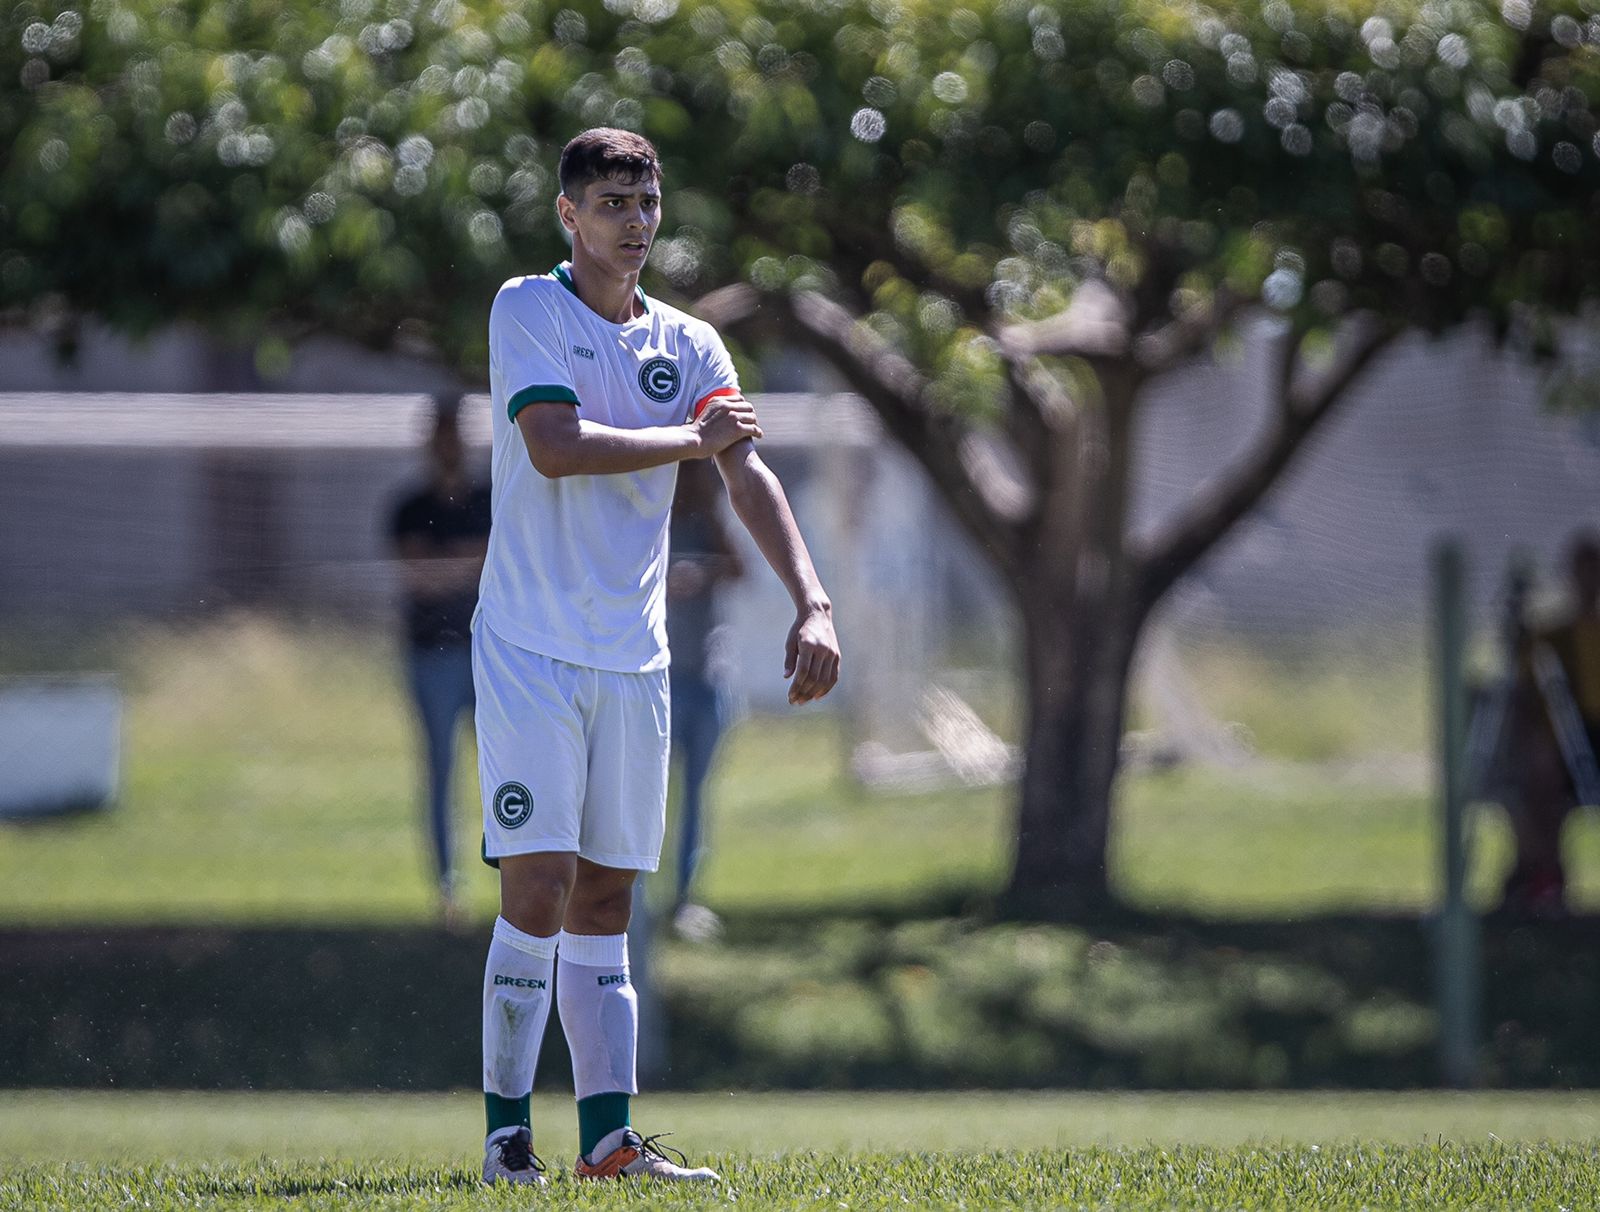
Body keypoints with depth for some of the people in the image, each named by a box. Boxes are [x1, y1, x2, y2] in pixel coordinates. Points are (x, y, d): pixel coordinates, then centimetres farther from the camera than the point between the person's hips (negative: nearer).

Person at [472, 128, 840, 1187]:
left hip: (634, 659, 5)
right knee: (539, 889, -11)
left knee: (605, 900, 6)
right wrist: (694, 437, -10)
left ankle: (610, 1134, 6)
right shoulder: (526, 312, -3)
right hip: (531, 649, -5)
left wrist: (812, 601, -13)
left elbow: (749, 475, 1)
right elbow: (555, 446, -18)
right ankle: (506, 1131, -5)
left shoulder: (689, 345, 10)